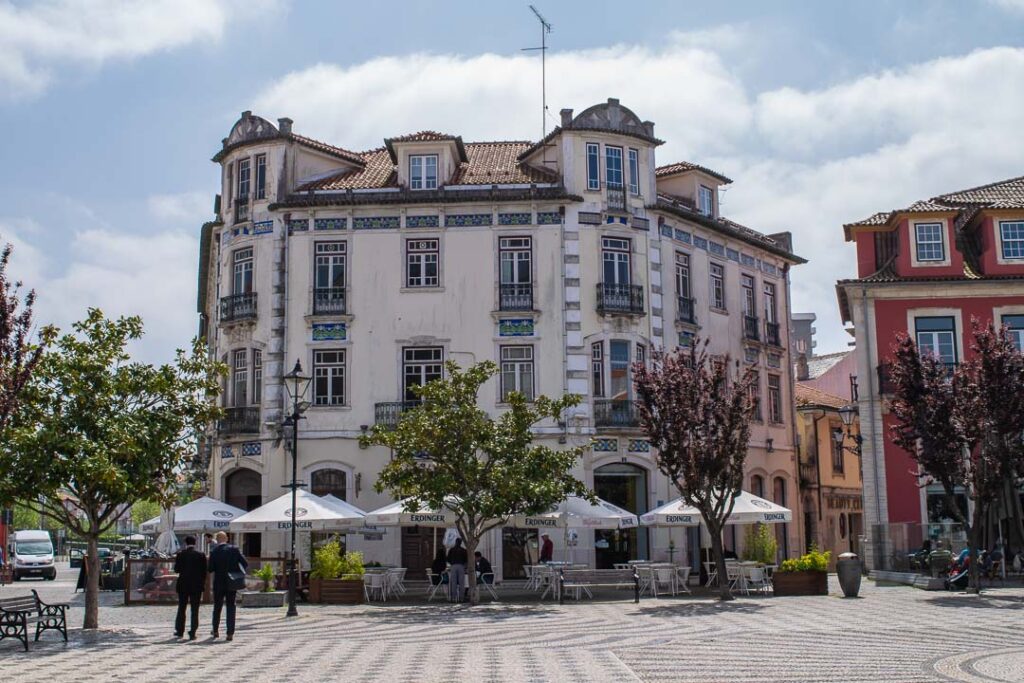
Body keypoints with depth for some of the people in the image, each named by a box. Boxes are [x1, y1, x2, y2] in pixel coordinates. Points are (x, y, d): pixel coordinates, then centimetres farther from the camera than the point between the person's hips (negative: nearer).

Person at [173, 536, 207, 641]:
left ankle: (180, 631, 22)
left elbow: (176, 570, -2)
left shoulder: (180, 554, -5)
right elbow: (204, 572, -3)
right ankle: (192, 633, -1)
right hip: (196, 586, -1)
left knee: (181, 608, 15)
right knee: (195, 610, 2)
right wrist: (202, 585, 5)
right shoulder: (201, 555, -5)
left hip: (183, 585, 1)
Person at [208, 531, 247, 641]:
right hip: (232, 583, 0)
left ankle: (216, 631, 26)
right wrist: (238, 572, 7)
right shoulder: (234, 549, -5)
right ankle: (230, 633, 0)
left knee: (217, 607, 18)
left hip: (219, 583, 0)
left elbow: (210, 569, -11)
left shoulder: (214, 552, -8)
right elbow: (245, 564, -8)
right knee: (231, 607, 6)